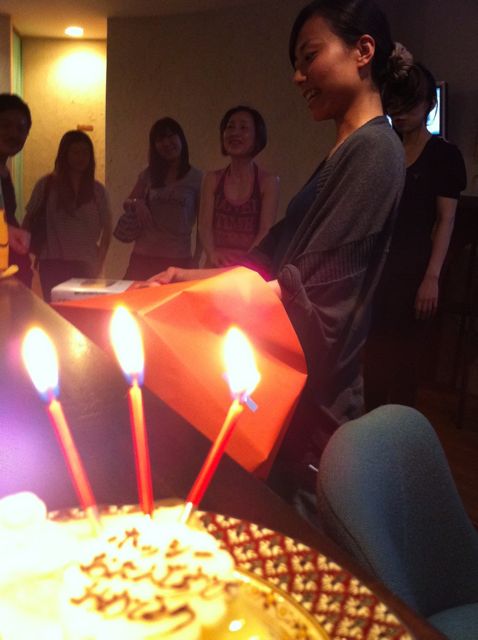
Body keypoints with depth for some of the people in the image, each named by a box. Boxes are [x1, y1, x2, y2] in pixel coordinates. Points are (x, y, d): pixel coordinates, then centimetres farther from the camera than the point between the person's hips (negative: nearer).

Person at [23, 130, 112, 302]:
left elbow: (106, 228, 12)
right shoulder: (47, 185, 3)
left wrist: (99, 261, 4)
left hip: (84, 266, 1)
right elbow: (29, 220, 10)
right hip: (53, 264, -1)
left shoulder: (97, 190, 7)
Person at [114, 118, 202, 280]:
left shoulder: (196, 178, 1)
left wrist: (196, 260, -1)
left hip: (178, 260, -3)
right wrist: (136, 203, -1)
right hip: (143, 257, 3)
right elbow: (128, 203, 22)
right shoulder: (148, 175, 10)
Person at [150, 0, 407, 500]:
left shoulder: (374, 150, -14)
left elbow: (307, 292, -19)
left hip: (314, 400, -8)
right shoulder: (342, 152, 14)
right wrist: (194, 277, 7)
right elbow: (274, 260, 13)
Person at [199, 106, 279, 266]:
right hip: (217, 266, 2)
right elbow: (205, 225, 1)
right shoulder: (212, 179, 8)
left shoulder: (269, 182, 1)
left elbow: (266, 231, -6)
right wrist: (212, 254, -19)